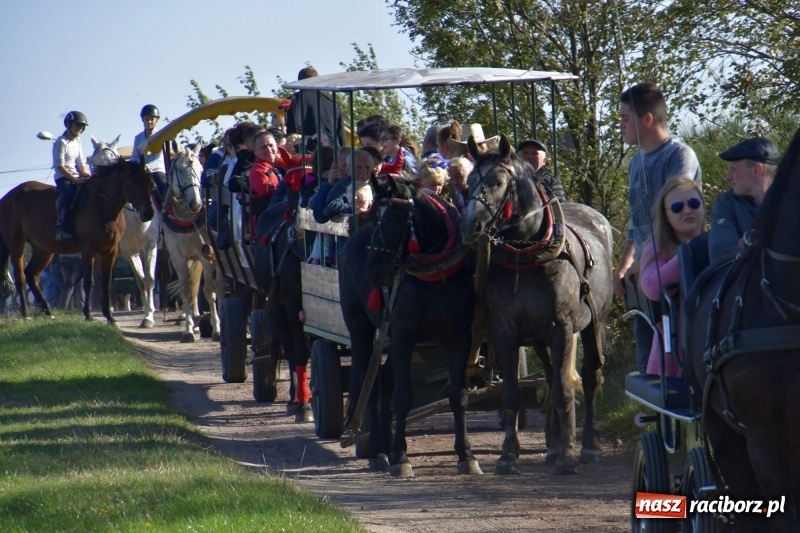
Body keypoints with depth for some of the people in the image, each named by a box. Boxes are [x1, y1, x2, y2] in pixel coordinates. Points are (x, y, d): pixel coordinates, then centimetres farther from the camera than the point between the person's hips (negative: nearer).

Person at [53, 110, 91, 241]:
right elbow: (59, 166, -16)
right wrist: (75, 180, -22)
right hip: (63, 177, -8)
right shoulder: (61, 142, -9)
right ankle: (60, 228, -39)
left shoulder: (77, 141, 16)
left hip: (76, 177, 8)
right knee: (68, 194, -34)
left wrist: (86, 175, -4)